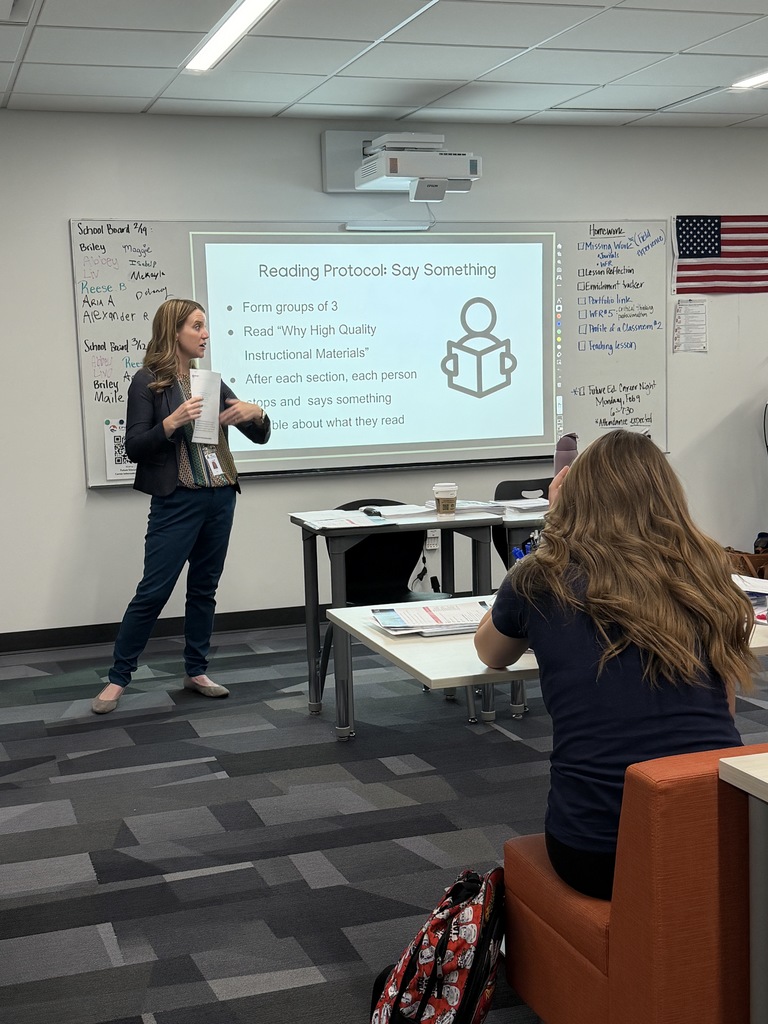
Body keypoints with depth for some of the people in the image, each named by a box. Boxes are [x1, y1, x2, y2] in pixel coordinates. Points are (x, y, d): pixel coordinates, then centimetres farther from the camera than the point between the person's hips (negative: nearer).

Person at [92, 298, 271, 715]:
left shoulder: (211, 379, 11)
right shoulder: (148, 381, -3)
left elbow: (260, 436, 13)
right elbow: (134, 447, -9)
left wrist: (256, 413, -10)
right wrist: (172, 422, -24)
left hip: (220, 497, 6)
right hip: (176, 500, -5)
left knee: (204, 587, 12)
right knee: (153, 591, -5)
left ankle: (196, 671, 23)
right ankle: (118, 678, 6)